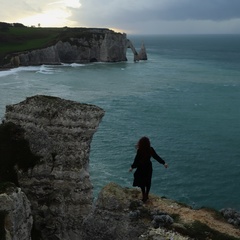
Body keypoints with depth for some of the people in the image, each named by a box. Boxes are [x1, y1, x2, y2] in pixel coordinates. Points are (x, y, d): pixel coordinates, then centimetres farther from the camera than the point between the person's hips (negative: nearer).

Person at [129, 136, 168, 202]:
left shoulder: (140, 151, -22)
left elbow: (136, 160, -16)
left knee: (142, 183, 9)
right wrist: (164, 163, 7)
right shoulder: (150, 149, -8)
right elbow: (156, 157, -2)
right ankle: (146, 196, 28)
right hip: (148, 167, 5)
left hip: (141, 168, -5)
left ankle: (144, 197, 14)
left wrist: (132, 167, -3)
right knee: (148, 182, 17)